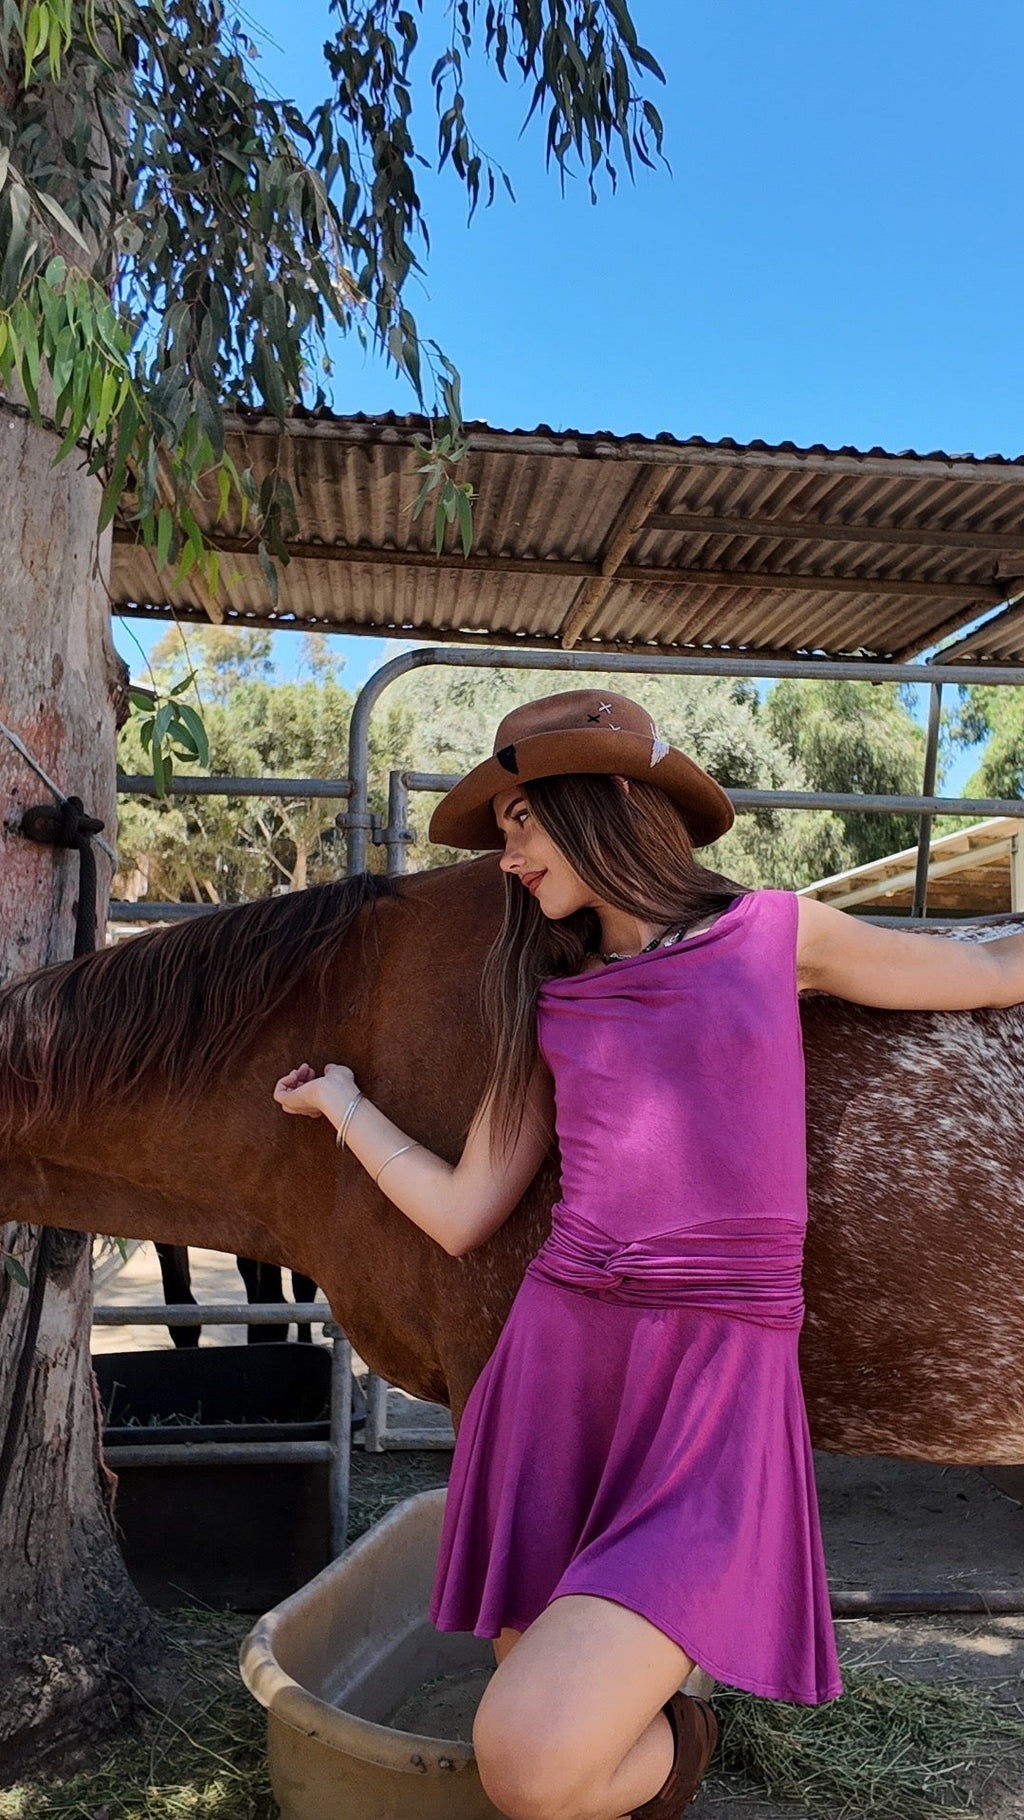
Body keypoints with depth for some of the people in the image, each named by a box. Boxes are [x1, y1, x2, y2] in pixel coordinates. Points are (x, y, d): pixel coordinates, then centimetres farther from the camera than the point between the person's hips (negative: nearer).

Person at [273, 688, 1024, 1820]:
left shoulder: (776, 934, 5)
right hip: (557, 1365, 4)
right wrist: (341, 1101, 19)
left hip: (717, 1393, -3)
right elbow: (461, 1216, 11)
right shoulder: (551, 1002, 11)